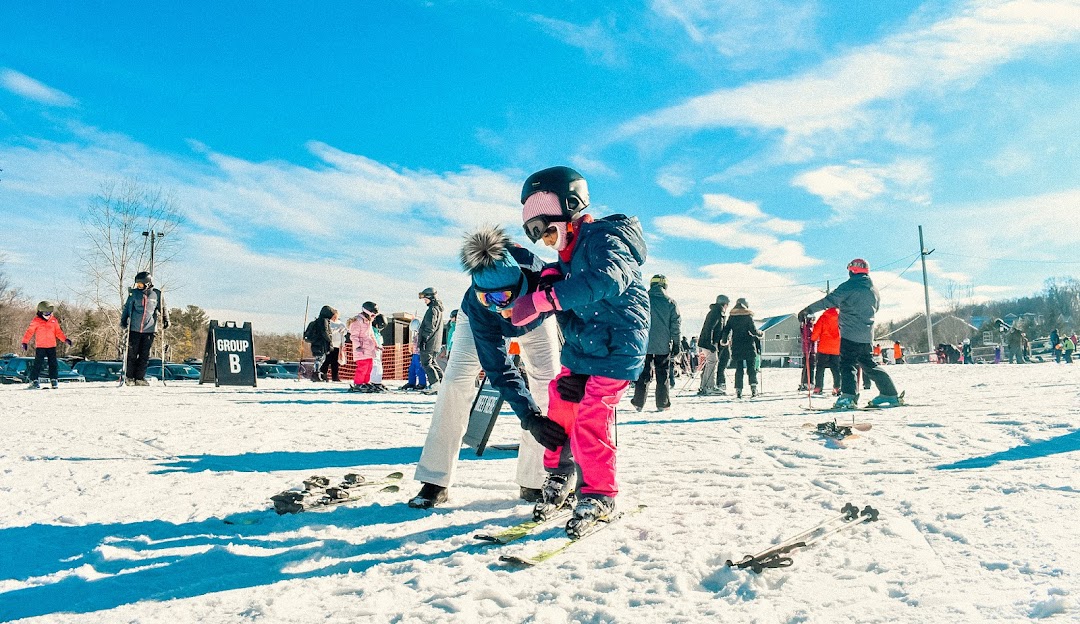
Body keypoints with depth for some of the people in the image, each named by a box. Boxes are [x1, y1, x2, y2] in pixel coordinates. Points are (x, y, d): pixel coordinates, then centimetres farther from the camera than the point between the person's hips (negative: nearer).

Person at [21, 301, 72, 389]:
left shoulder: (54, 320, 7)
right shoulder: (36, 321, -4)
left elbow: (58, 332, 12)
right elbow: (30, 332, -4)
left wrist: (65, 339, 0)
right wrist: (25, 342, -12)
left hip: (52, 346, 3)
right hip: (40, 346, -3)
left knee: (53, 363, 2)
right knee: (38, 363, -4)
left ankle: (53, 379, 6)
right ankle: (33, 380, 3)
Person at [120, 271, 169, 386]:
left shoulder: (157, 295, 2)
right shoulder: (134, 293, 2)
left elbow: (163, 308, 14)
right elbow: (127, 308, 10)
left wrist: (166, 320, 4)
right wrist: (123, 321, 3)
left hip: (149, 330, 0)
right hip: (134, 329, 0)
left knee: (145, 355, 2)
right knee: (132, 353, 3)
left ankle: (140, 378, 9)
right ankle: (130, 377, 14)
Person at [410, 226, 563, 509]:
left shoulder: (543, 276, -43)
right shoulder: (477, 307, -43)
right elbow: (499, 370, -42)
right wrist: (530, 418, -50)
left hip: (537, 321, 2)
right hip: (481, 323, -1)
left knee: (549, 383, -12)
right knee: (455, 382, -14)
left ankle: (534, 482, -5)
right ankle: (435, 482, -7)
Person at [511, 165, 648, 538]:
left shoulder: (603, 238, -16)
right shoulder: (566, 257, 12)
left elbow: (608, 280, -36)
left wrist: (545, 298, -38)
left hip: (616, 350, -9)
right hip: (579, 349, 9)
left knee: (589, 423, -11)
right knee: (559, 407, 11)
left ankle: (599, 496, 7)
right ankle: (557, 473, 33)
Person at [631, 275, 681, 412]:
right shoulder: (671, 302, 1)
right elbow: (676, 324, 2)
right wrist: (676, 343, 8)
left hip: (644, 344, 1)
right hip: (663, 346, 0)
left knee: (643, 374, 6)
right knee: (663, 375, 7)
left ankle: (639, 402, 7)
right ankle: (662, 404, 8)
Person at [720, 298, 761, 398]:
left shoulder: (731, 316, 5)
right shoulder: (748, 316, -4)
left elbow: (726, 330, 4)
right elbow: (753, 330, -7)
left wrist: (723, 340, 19)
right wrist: (759, 334, 14)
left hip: (736, 346, 3)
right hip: (748, 345, -2)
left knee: (739, 368, 6)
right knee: (751, 367, 4)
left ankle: (738, 390, 0)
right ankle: (753, 386, -10)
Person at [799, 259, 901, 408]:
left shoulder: (849, 286, -8)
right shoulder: (873, 290, 13)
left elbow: (829, 301, -15)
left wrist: (808, 310, -12)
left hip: (850, 334, -7)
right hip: (867, 336, 7)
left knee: (847, 364, -5)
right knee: (869, 365, 15)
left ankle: (848, 397, -16)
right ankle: (890, 394, 14)